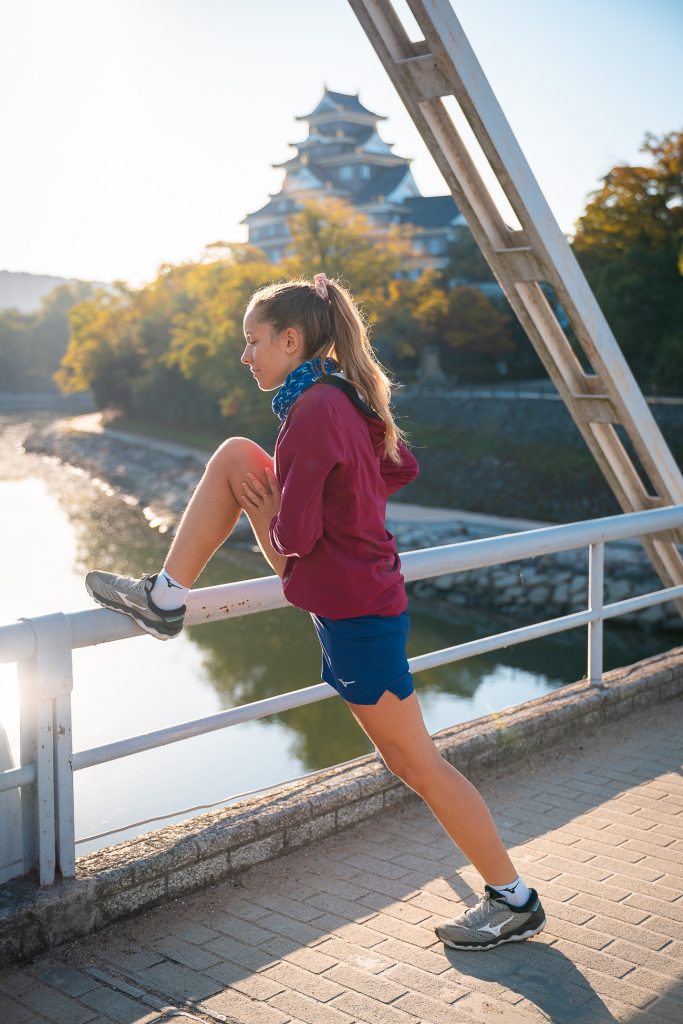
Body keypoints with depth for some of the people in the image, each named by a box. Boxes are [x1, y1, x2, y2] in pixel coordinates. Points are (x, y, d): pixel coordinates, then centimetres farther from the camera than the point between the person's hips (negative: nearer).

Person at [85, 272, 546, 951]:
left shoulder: (313, 411, -23)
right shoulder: (347, 397, 5)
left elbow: (292, 537, -25)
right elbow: (402, 467, 19)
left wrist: (267, 517, -2)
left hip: (354, 612, -9)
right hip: (357, 582, 10)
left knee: (419, 765, 5)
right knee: (233, 454, 5)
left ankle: (513, 900, 21)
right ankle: (166, 600, 12)